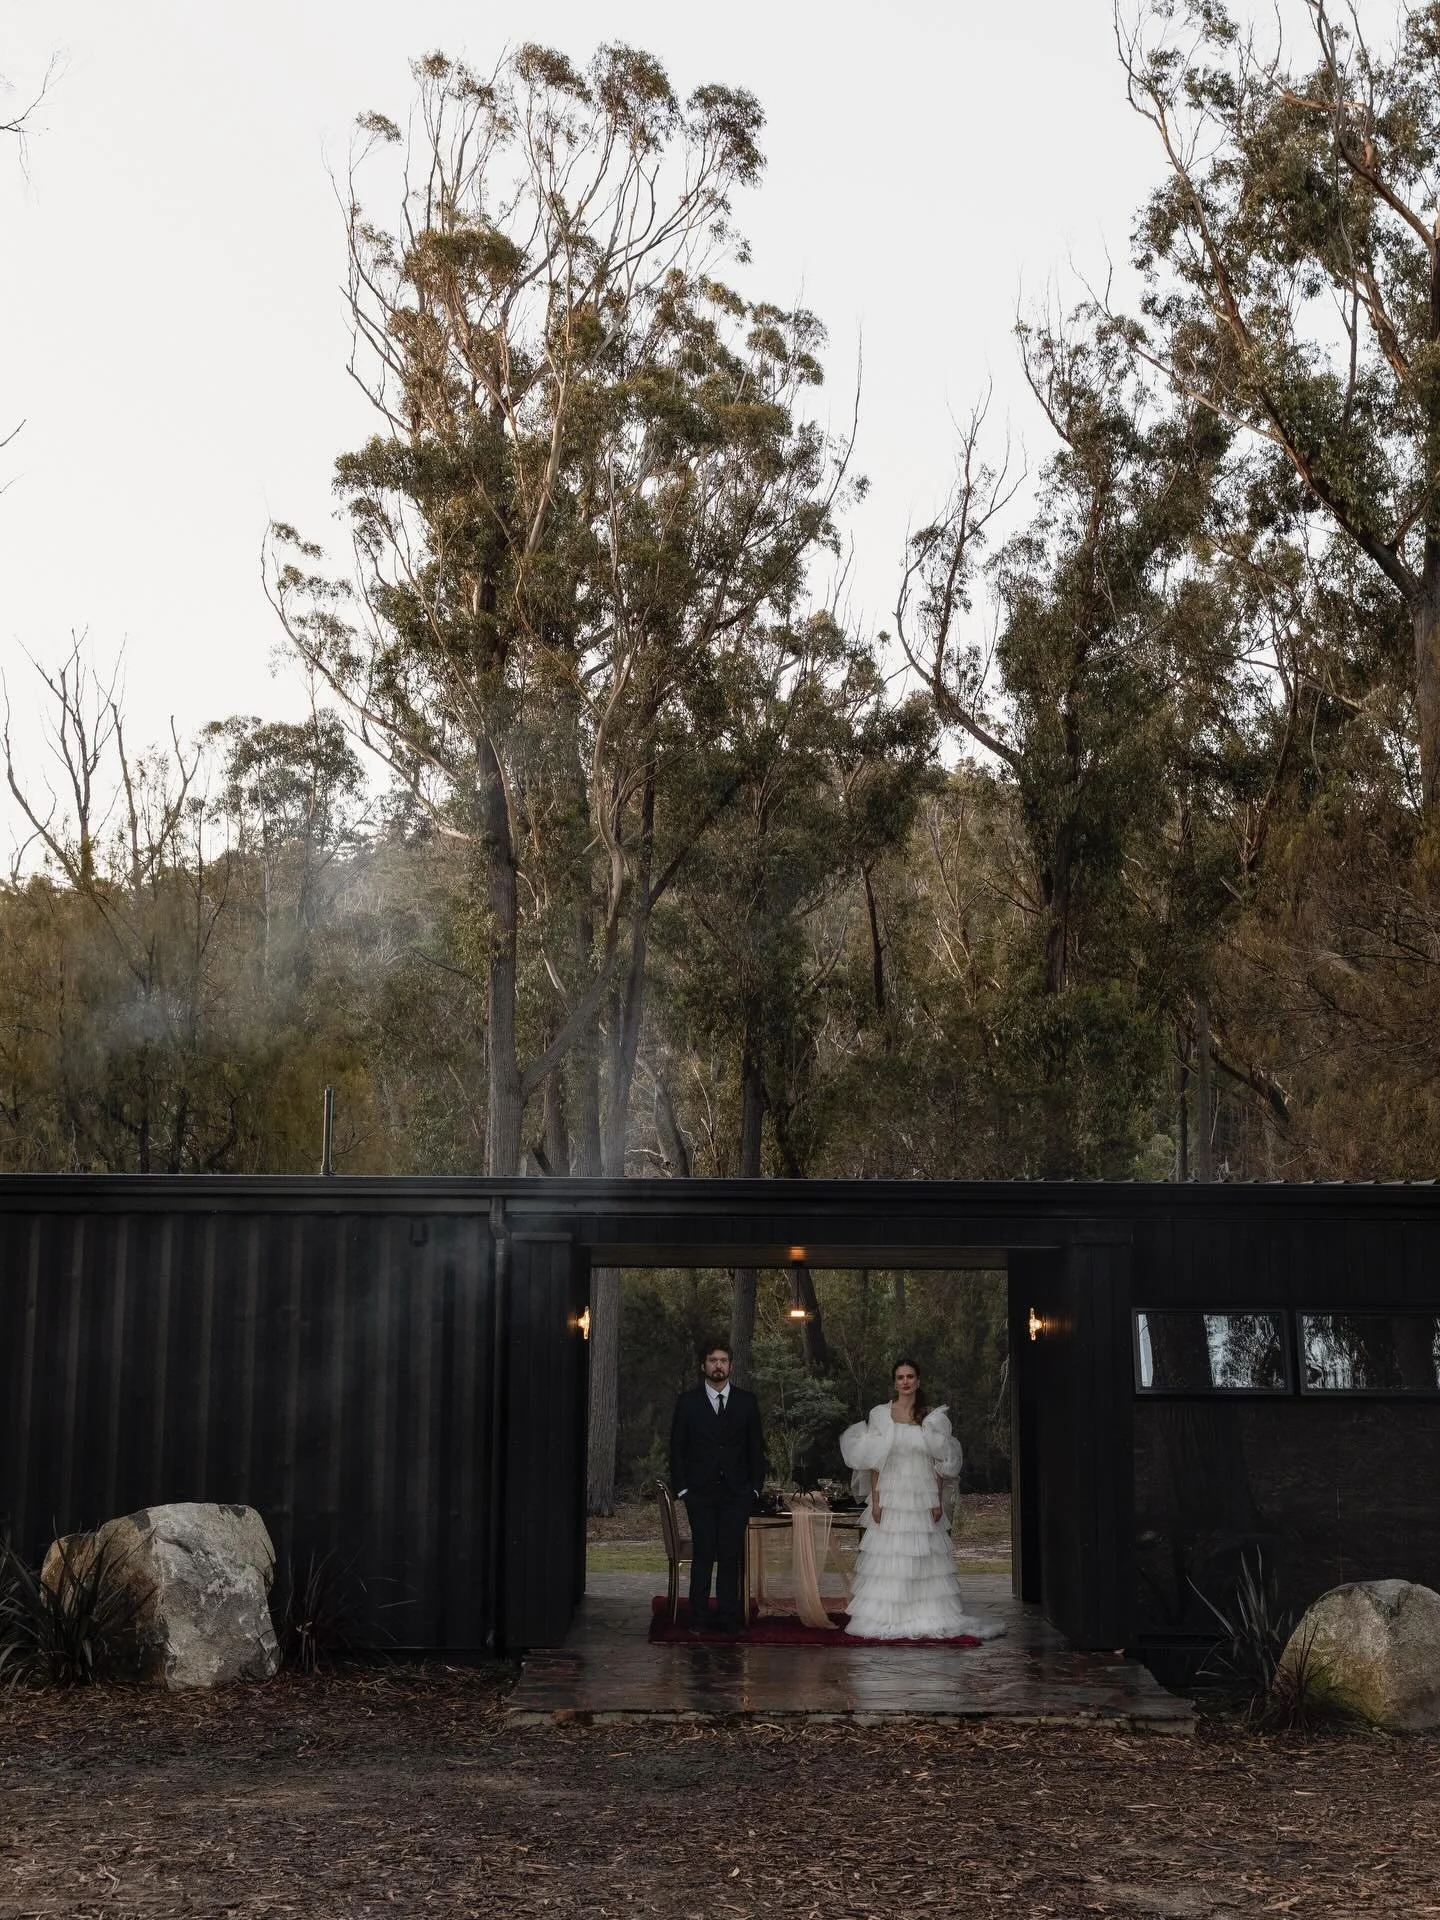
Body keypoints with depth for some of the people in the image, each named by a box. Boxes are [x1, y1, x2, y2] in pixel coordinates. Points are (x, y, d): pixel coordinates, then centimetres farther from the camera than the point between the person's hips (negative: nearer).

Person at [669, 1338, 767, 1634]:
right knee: (703, 1555, -2)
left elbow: (756, 1448, 10)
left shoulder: (746, 1401, 7)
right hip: (700, 1493, -1)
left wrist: (755, 1487, 3)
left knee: (731, 1556, -1)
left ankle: (729, 1618, 5)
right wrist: (681, 1487, -1)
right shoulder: (688, 1402, 4)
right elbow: (677, 1448, 6)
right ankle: (698, 1618, 5)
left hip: (736, 1493, 1)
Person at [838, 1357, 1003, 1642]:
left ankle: (929, 1618, 7)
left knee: (925, 1560, 0)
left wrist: (938, 1500, 0)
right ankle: (885, 1618, 2)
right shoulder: (880, 1414, 3)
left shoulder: (932, 1417, 7)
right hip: (891, 1497, -1)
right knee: (889, 1559, -3)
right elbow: (873, 1462, 1)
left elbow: (940, 1462, 7)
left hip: (923, 1498, 1)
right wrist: (875, 1499, -7)